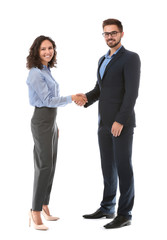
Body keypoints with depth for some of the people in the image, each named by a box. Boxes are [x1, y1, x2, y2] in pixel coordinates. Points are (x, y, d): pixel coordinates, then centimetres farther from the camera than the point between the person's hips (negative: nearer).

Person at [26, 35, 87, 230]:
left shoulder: (47, 71, 15)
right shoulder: (35, 73, -14)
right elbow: (48, 100, -16)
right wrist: (71, 98, -8)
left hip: (51, 121, 9)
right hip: (41, 121, -9)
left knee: (51, 165, 10)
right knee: (44, 165, -10)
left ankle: (45, 207, 18)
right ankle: (35, 212, -5)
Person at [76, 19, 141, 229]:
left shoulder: (131, 58, -10)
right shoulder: (103, 60, 17)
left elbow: (132, 93, -18)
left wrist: (120, 121, -23)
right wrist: (86, 98, -2)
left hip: (122, 123, -8)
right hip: (105, 123, 8)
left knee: (123, 168, -4)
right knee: (108, 167, 14)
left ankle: (125, 215, 3)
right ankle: (107, 209, 24)